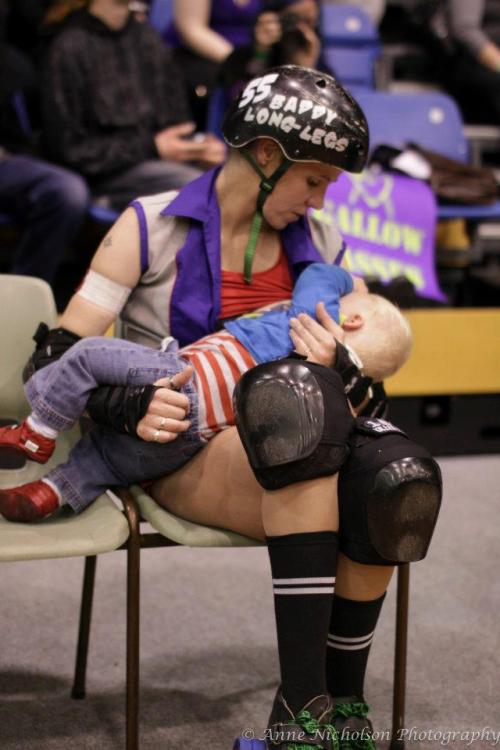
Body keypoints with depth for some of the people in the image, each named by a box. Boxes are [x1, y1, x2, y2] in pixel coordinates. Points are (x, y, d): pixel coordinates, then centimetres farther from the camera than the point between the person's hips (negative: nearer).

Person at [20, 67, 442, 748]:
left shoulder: (318, 245, 11)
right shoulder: (152, 227, -3)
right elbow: (55, 358, -7)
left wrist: (332, 369, -15)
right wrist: (132, 407, -27)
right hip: (180, 448, -4)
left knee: (391, 484, -29)